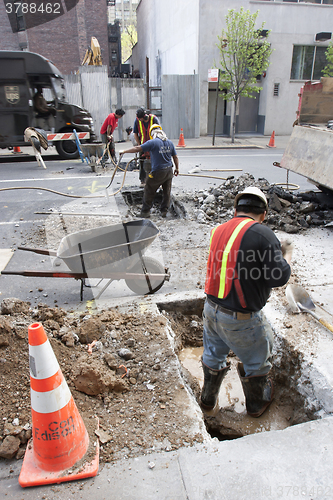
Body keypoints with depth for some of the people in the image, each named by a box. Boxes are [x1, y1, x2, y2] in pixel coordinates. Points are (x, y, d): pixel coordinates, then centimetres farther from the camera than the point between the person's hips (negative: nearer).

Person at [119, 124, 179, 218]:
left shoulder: (152, 142, -12)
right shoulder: (170, 143, 6)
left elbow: (137, 149, -13)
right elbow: (175, 157, 13)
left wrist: (124, 151, -4)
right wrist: (177, 168, 26)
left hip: (158, 172, -5)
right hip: (169, 171, 6)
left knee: (149, 191, 8)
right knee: (167, 192, 14)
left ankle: (145, 212, 14)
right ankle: (164, 211, 19)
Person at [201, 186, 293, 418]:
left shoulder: (219, 230, 1)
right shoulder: (262, 233, -18)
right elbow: (279, 277, -18)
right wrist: (287, 255, 2)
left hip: (211, 309, 6)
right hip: (241, 320, -6)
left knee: (213, 355, 28)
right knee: (257, 361, 22)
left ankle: (208, 399, 50)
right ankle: (257, 403, 47)